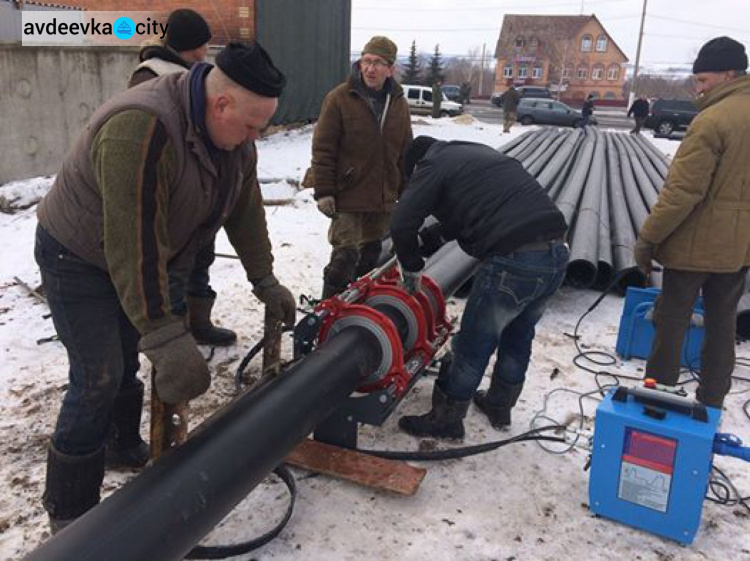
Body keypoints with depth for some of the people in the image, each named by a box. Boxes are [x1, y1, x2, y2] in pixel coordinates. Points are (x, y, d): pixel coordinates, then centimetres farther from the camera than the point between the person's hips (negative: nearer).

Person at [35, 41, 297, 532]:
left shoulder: (232, 128, -10)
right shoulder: (140, 130, -37)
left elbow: (245, 205, 0)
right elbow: (133, 245, -39)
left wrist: (265, 280, -1)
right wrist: (168, 340, -40)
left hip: (141, 257, 7)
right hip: (79, 256, -7)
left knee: (129, 360, 14)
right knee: (99, 377, -8)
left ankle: (126, 445, 37)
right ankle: (70, 515, 7)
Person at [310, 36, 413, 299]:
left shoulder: (399, 103, 8)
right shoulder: (339, 98, -7)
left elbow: (405, 152, 15)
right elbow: (323, 149, -8)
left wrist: (405, 193, 14)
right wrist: (324, 191, -12)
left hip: (383, 199, 5)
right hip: (348, 198, -5)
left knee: (371, 256, 15)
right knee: (346, 256, -9)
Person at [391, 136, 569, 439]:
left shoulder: (433, 165, 6)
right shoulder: (477, 153, 29)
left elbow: (402, 223, -3)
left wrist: (411, 269, 10)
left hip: (514, 260, -8)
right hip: (556, 252, 8)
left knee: (473, 346, 7)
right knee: (518, 337, 25)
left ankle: (446, 420, 23)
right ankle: (499, 406, 44)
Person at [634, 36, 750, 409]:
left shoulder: (712, 120, -19)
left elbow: (683, 190, -21)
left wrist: (648, 236, -13)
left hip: (696, 242, -7)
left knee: (672, 320, 6)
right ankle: (711, 401, 27)